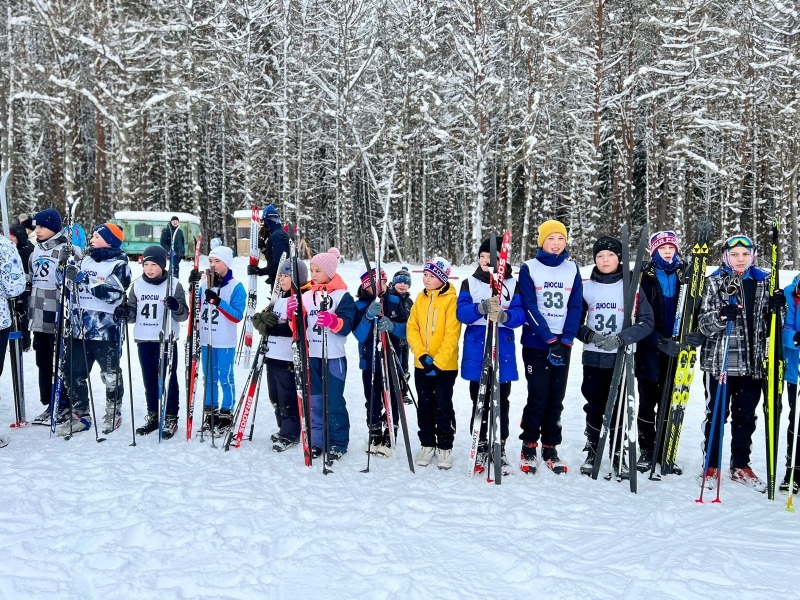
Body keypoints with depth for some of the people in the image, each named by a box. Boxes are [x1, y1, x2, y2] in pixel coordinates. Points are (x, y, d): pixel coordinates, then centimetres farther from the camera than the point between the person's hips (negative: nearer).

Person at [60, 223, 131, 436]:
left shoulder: (119, 265, -6)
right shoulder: (85, 261, 14)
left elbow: (114, 293, -20)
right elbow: (72, 287, 20)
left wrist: (83, 279, -25)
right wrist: (68, 270, 1)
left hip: (106, 329, -6)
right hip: (79, 327, 6)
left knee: (110, 374, 6)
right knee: (74, 372, 8)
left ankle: (113, 413, 23)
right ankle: (80, 414, 20)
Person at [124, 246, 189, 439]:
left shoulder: (174, 285, -4)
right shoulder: (137, 286, 7)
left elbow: (183, 315, -5)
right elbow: (132, 314, 14)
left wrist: (176, 307, -26)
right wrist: (124, 313, -8)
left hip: (166, 340, -4)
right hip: (143, 340, 4)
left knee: (168, 379, 2)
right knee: (149, 380, 13)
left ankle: (170, 419, 11)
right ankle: (153, 416, 25)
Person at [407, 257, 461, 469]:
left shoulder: (451, 300, -10)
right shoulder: (421, 299, 7)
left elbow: (452, 335, -14)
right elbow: (412, 328, 4)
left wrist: (438, 362, -18)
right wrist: (422, 355, -10)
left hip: (445, 365, -5)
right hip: (421, 364, 5)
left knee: (443, 407, 2)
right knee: (424, 406, 12)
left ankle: (445, 447, 14)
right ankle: (427, 445, 24)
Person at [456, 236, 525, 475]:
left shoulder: (512, 284, 6)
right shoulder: (470, 283, 8)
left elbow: (519, 316, -5)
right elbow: (461, 312, -6)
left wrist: (503, 316, -26)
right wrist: (482, 307, -24)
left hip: (503, 349, 0)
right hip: (476, 349, 1)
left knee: (501, 402, 3)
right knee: (479, 401, 4)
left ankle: (500, 449, 14)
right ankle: (481, 448, 15)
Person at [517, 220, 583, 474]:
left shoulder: (572, 269, 8)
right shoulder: (529, 269, -1)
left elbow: (576, 307, 4)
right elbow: (530, 308, -8)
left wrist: (565, 341, -7)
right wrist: (550, 340, -15)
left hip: (562, 344, 3)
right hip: (535, 343, -3)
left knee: (556, 398, 5)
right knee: (538, 396, -6)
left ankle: (550, 448, 16)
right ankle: (529, 446, 9)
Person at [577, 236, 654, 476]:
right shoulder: (586, 287, 4)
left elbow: (646, 322, -6)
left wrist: (620, 339, -19)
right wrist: (589, 335, -13)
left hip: (621, 358, -1)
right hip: (593, 357, 1)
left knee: (617, 407, 2)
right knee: (595, 406, 6)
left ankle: (617, 454, 16)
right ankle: (592, 452, 22)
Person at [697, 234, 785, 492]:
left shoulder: (763, 282, 9)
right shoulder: (714, 282, -1)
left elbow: (768, 322, 15)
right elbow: (704, 323, -6)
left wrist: (776, 306, -5)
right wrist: (721, 316, -26)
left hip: (753, 362, 3)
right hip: (719, 361, -3)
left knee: (746, 417, 12)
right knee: (717, 414, 4)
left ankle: (741, 466, 25)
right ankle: (711, 466, 17)